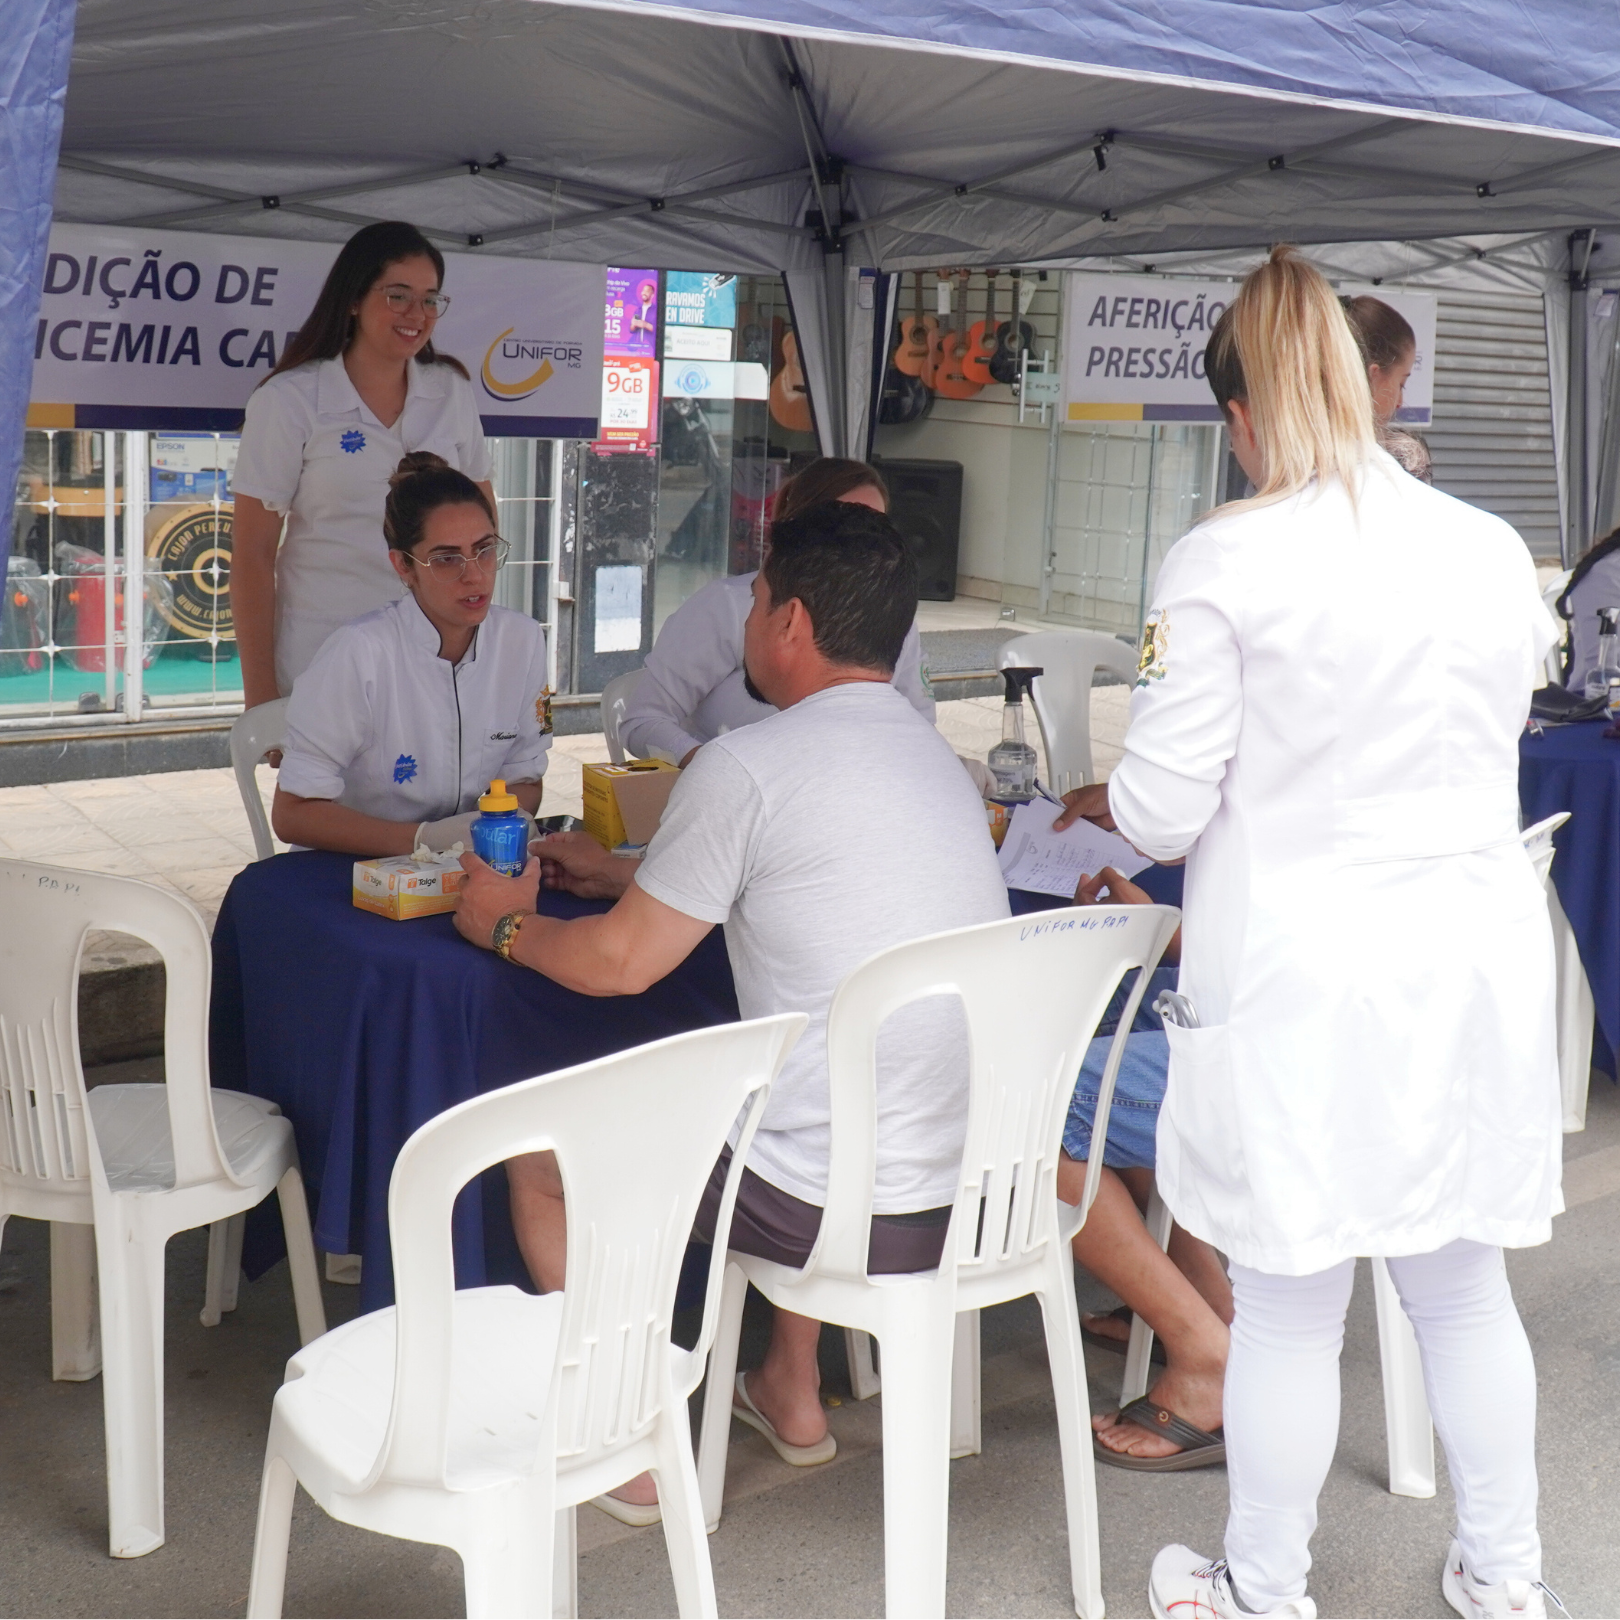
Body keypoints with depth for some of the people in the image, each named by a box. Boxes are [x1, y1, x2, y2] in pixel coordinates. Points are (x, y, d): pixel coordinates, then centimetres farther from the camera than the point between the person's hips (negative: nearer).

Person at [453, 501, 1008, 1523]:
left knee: (535, 1151, 12)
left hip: (839, 1210, -8)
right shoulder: (937, 757, 11)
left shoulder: (750, 765, -15)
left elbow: (621, 965, -8)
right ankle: (793, 1393, 41)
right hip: (979, 1189, 8)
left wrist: (510, 923, 12)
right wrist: (627, 877, 31)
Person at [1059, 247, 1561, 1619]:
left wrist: (1092, 800, 10)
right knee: (1464, 1287, 19)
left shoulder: (1226, 562, -13)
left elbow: (1165, 809, -11)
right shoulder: (1495, 551, 2)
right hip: (1475, 964, 5)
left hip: (1303, 983, -5)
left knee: (1289, 1310, 9)